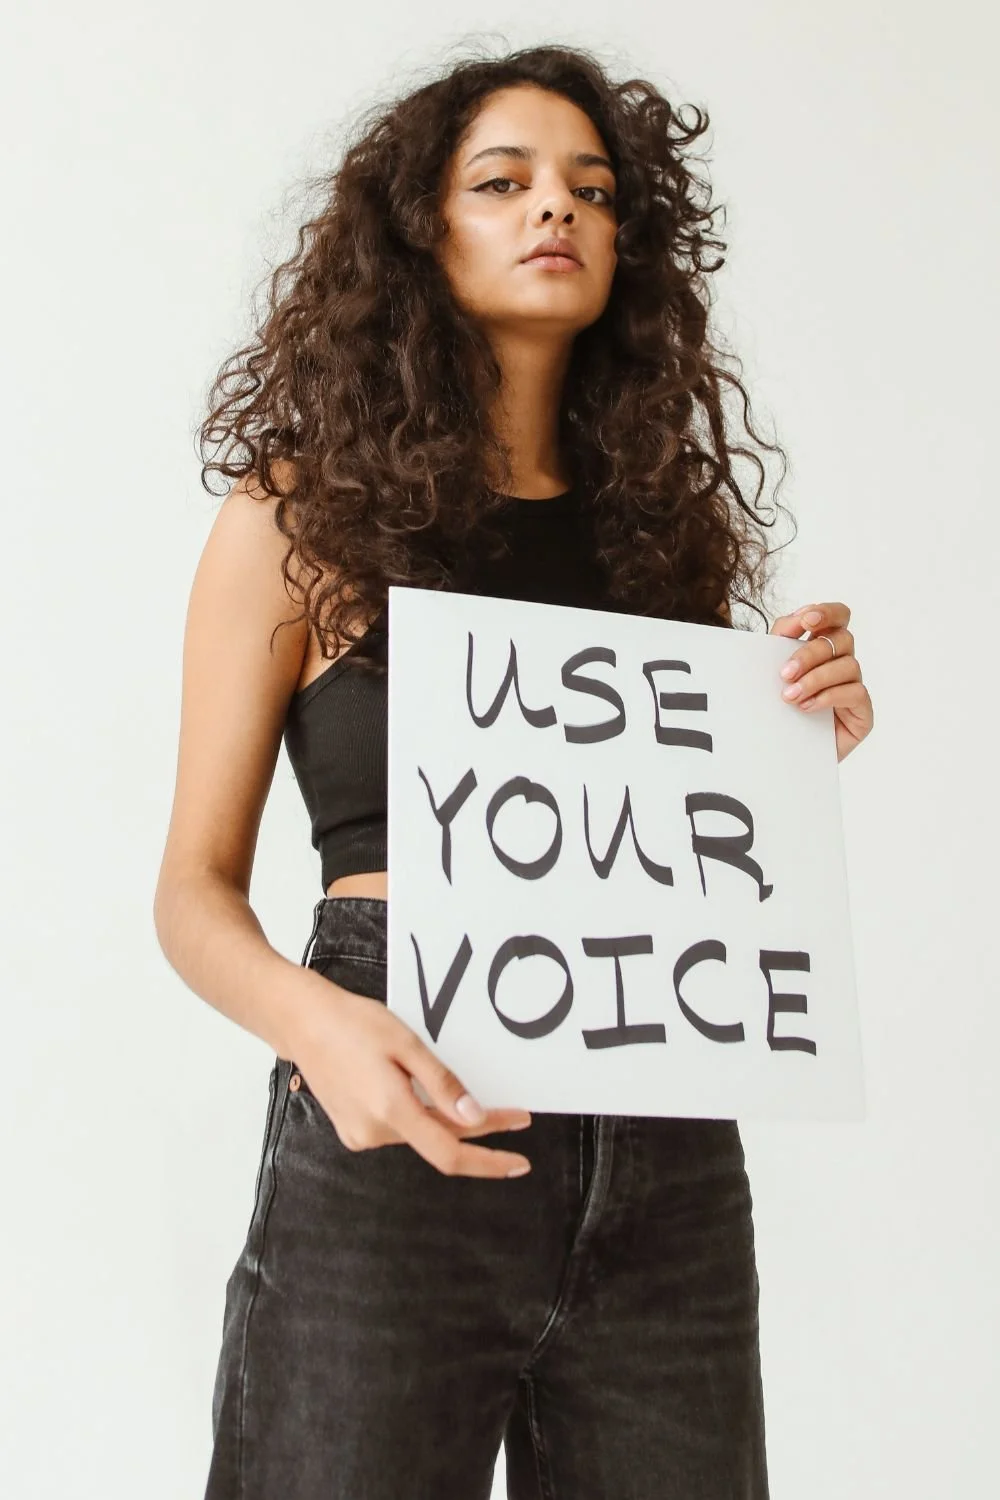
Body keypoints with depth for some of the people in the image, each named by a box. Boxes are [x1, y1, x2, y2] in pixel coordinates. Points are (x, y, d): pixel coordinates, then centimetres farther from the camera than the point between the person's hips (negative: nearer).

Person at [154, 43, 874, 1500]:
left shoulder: (667, 523, 10)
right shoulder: (302, 516, 0)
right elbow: (198, 884, -1)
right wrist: (317, 1022, -20)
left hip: (668, 1156, 4)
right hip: (402, 1128, -3)